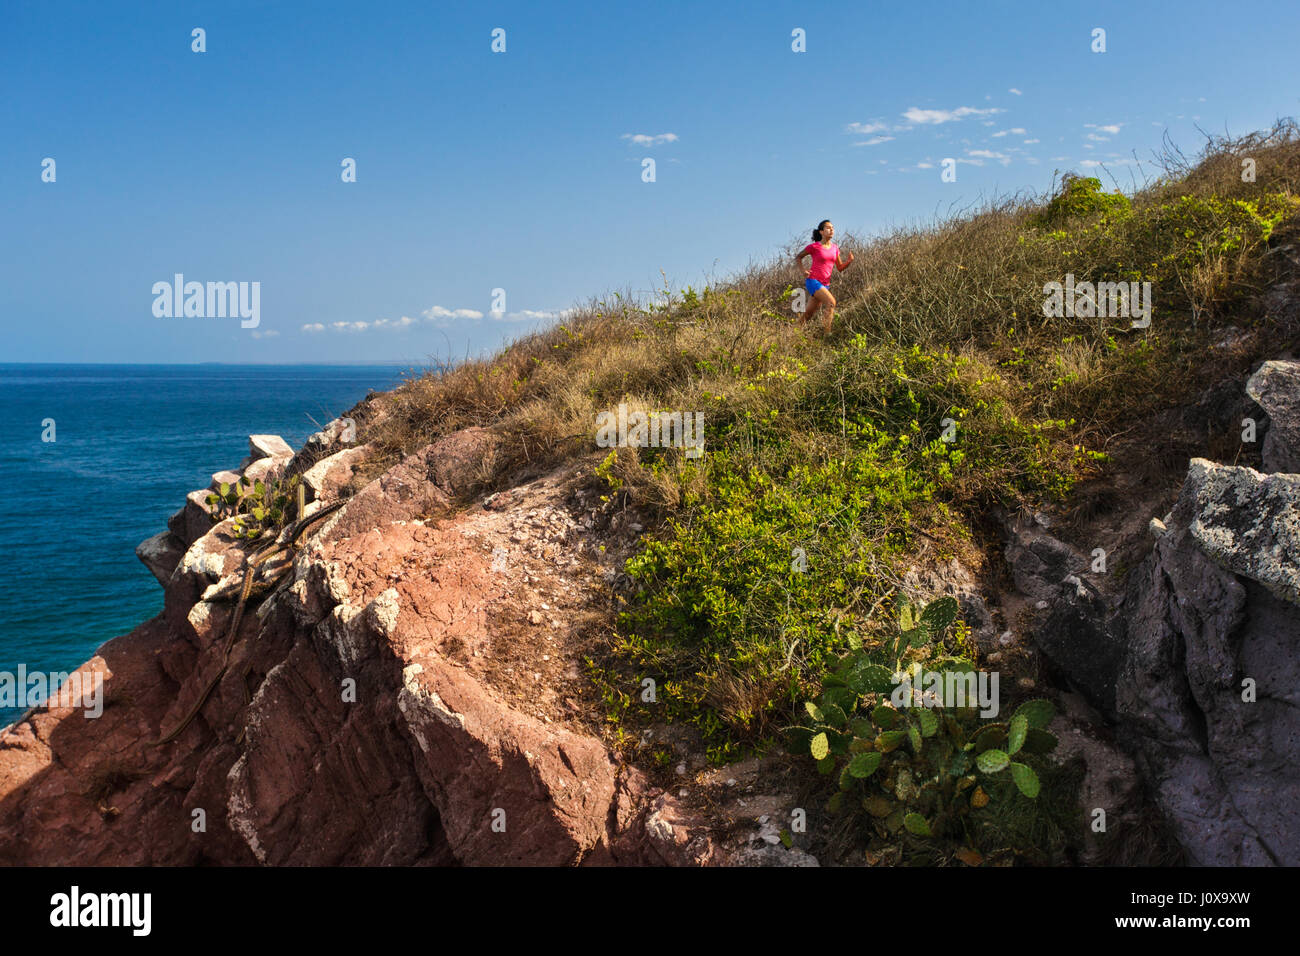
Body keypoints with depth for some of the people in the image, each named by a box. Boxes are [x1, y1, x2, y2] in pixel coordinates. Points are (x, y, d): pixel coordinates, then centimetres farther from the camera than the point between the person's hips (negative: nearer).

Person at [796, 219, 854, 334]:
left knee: (809, 314, 8)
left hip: (824, 284, 6)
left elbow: (840, 268, 15)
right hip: (813, 281, -6)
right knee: (831, 302, -25)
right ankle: (828, 333, -26)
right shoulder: (814, 246, -4)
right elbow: (798, 257, 9)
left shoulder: (835, 248, 11)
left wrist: (849, 261, -5)